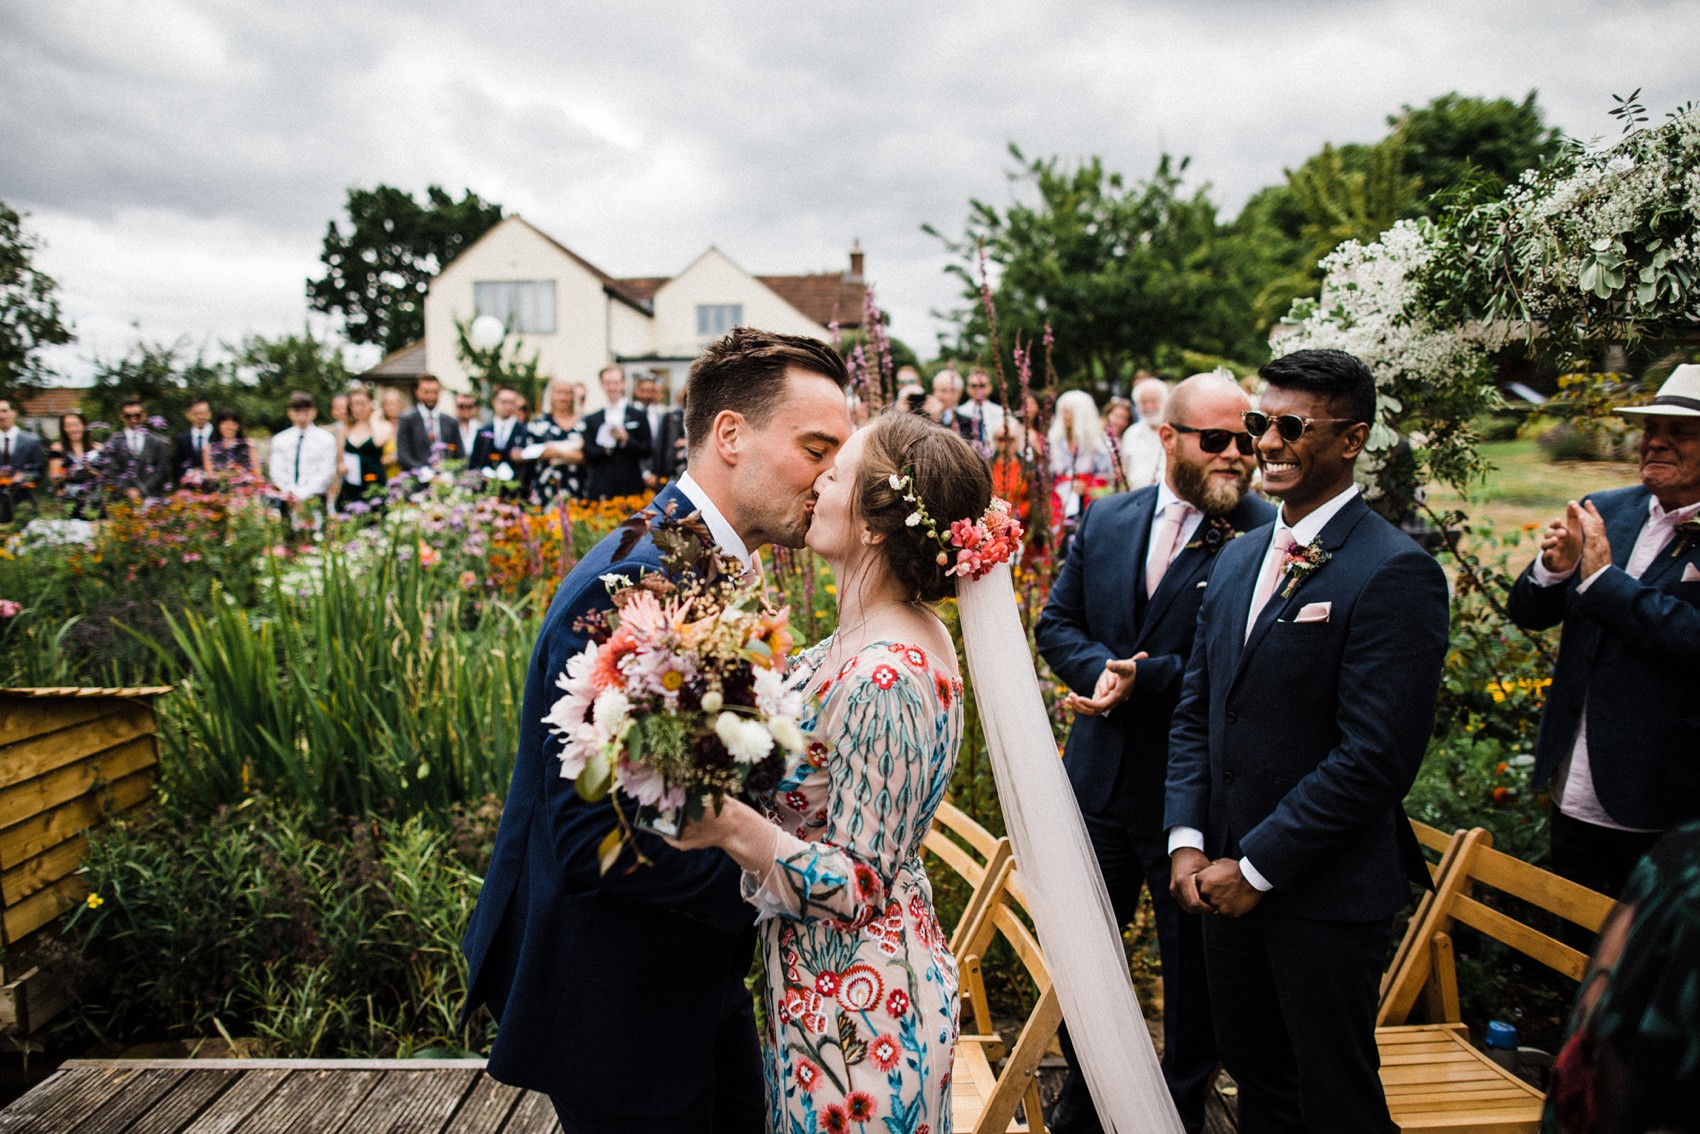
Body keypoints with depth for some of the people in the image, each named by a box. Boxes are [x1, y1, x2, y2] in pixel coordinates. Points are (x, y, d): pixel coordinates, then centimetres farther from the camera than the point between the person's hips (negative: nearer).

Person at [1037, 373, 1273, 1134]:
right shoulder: (1104, 520, 3)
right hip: (1100, 777, 5)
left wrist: (1145, 680, -24)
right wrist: (1100, 669, -14)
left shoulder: (1266, 535, -14)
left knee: (1193, 962, 15)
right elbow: (1056, 623, 5)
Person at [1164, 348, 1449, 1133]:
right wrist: (1187, 838, 0)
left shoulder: (1394, 573, -16)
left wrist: (1257, 865, -16)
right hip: (1230, 875, 7)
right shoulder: (1238, 557, 8)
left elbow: (1376, 756, -21)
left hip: (1327, 892, -7)